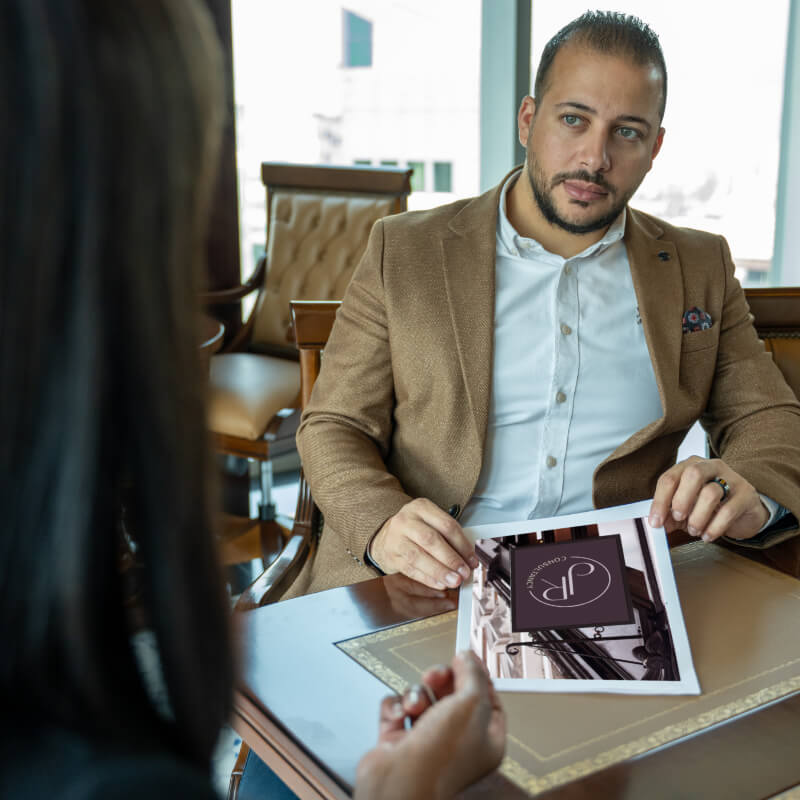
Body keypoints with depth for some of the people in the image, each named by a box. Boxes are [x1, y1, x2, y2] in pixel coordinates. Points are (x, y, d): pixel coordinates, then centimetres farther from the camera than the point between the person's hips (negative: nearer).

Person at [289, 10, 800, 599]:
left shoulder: (700, 269, 15)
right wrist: (382, 525, -17)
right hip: (428, 585, 0)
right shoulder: (403, 252, 7)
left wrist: (752, 495, -11)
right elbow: (333, 428, 5)